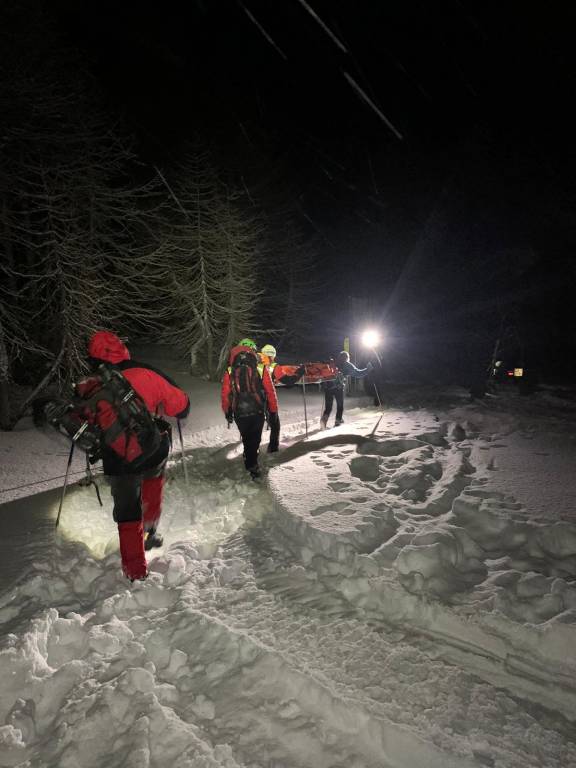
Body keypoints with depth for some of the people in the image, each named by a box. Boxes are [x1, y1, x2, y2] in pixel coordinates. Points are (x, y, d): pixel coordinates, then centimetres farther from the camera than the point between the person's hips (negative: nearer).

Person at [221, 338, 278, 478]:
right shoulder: (261, 369, -5)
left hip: (239, 413, 2)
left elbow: (225, 395, 3)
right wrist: (273, 411, 9)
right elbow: (270, 392, -2)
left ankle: (250, 463, 27)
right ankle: (252, 465, 2)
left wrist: (227, 412, 17)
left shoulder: (229, 372, -1)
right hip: (258, 412, -2)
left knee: (246, 440, 19)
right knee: (254, 440, 9)